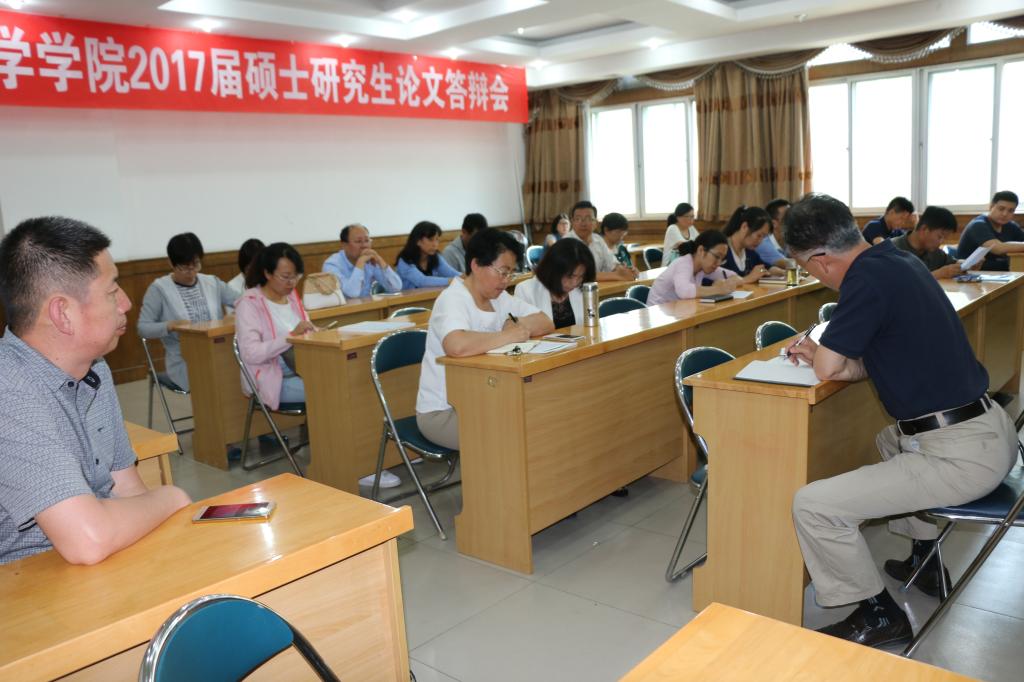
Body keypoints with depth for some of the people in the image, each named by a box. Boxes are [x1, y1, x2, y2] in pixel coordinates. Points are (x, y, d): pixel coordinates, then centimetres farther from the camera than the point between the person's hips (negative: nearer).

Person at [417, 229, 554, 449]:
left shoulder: (499, 297, 6)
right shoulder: (452, 299, -19)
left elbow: (546, 323, 5)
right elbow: (457, 346, -40)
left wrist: (518, 324, -16)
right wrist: (509, 335, -27)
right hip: (442, 413, -7)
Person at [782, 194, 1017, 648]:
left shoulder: (868, 278, -20)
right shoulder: (898, 261, 9)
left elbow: (829, 369, -15)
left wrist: (819, 355, 4)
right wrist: (822, 352, 8)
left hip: (961, 455, -11)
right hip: (991, 428, 11)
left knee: (812, 506, -13)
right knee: (891, 440, 40)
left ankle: (879, 615, 9)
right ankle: (926, 559, 44)